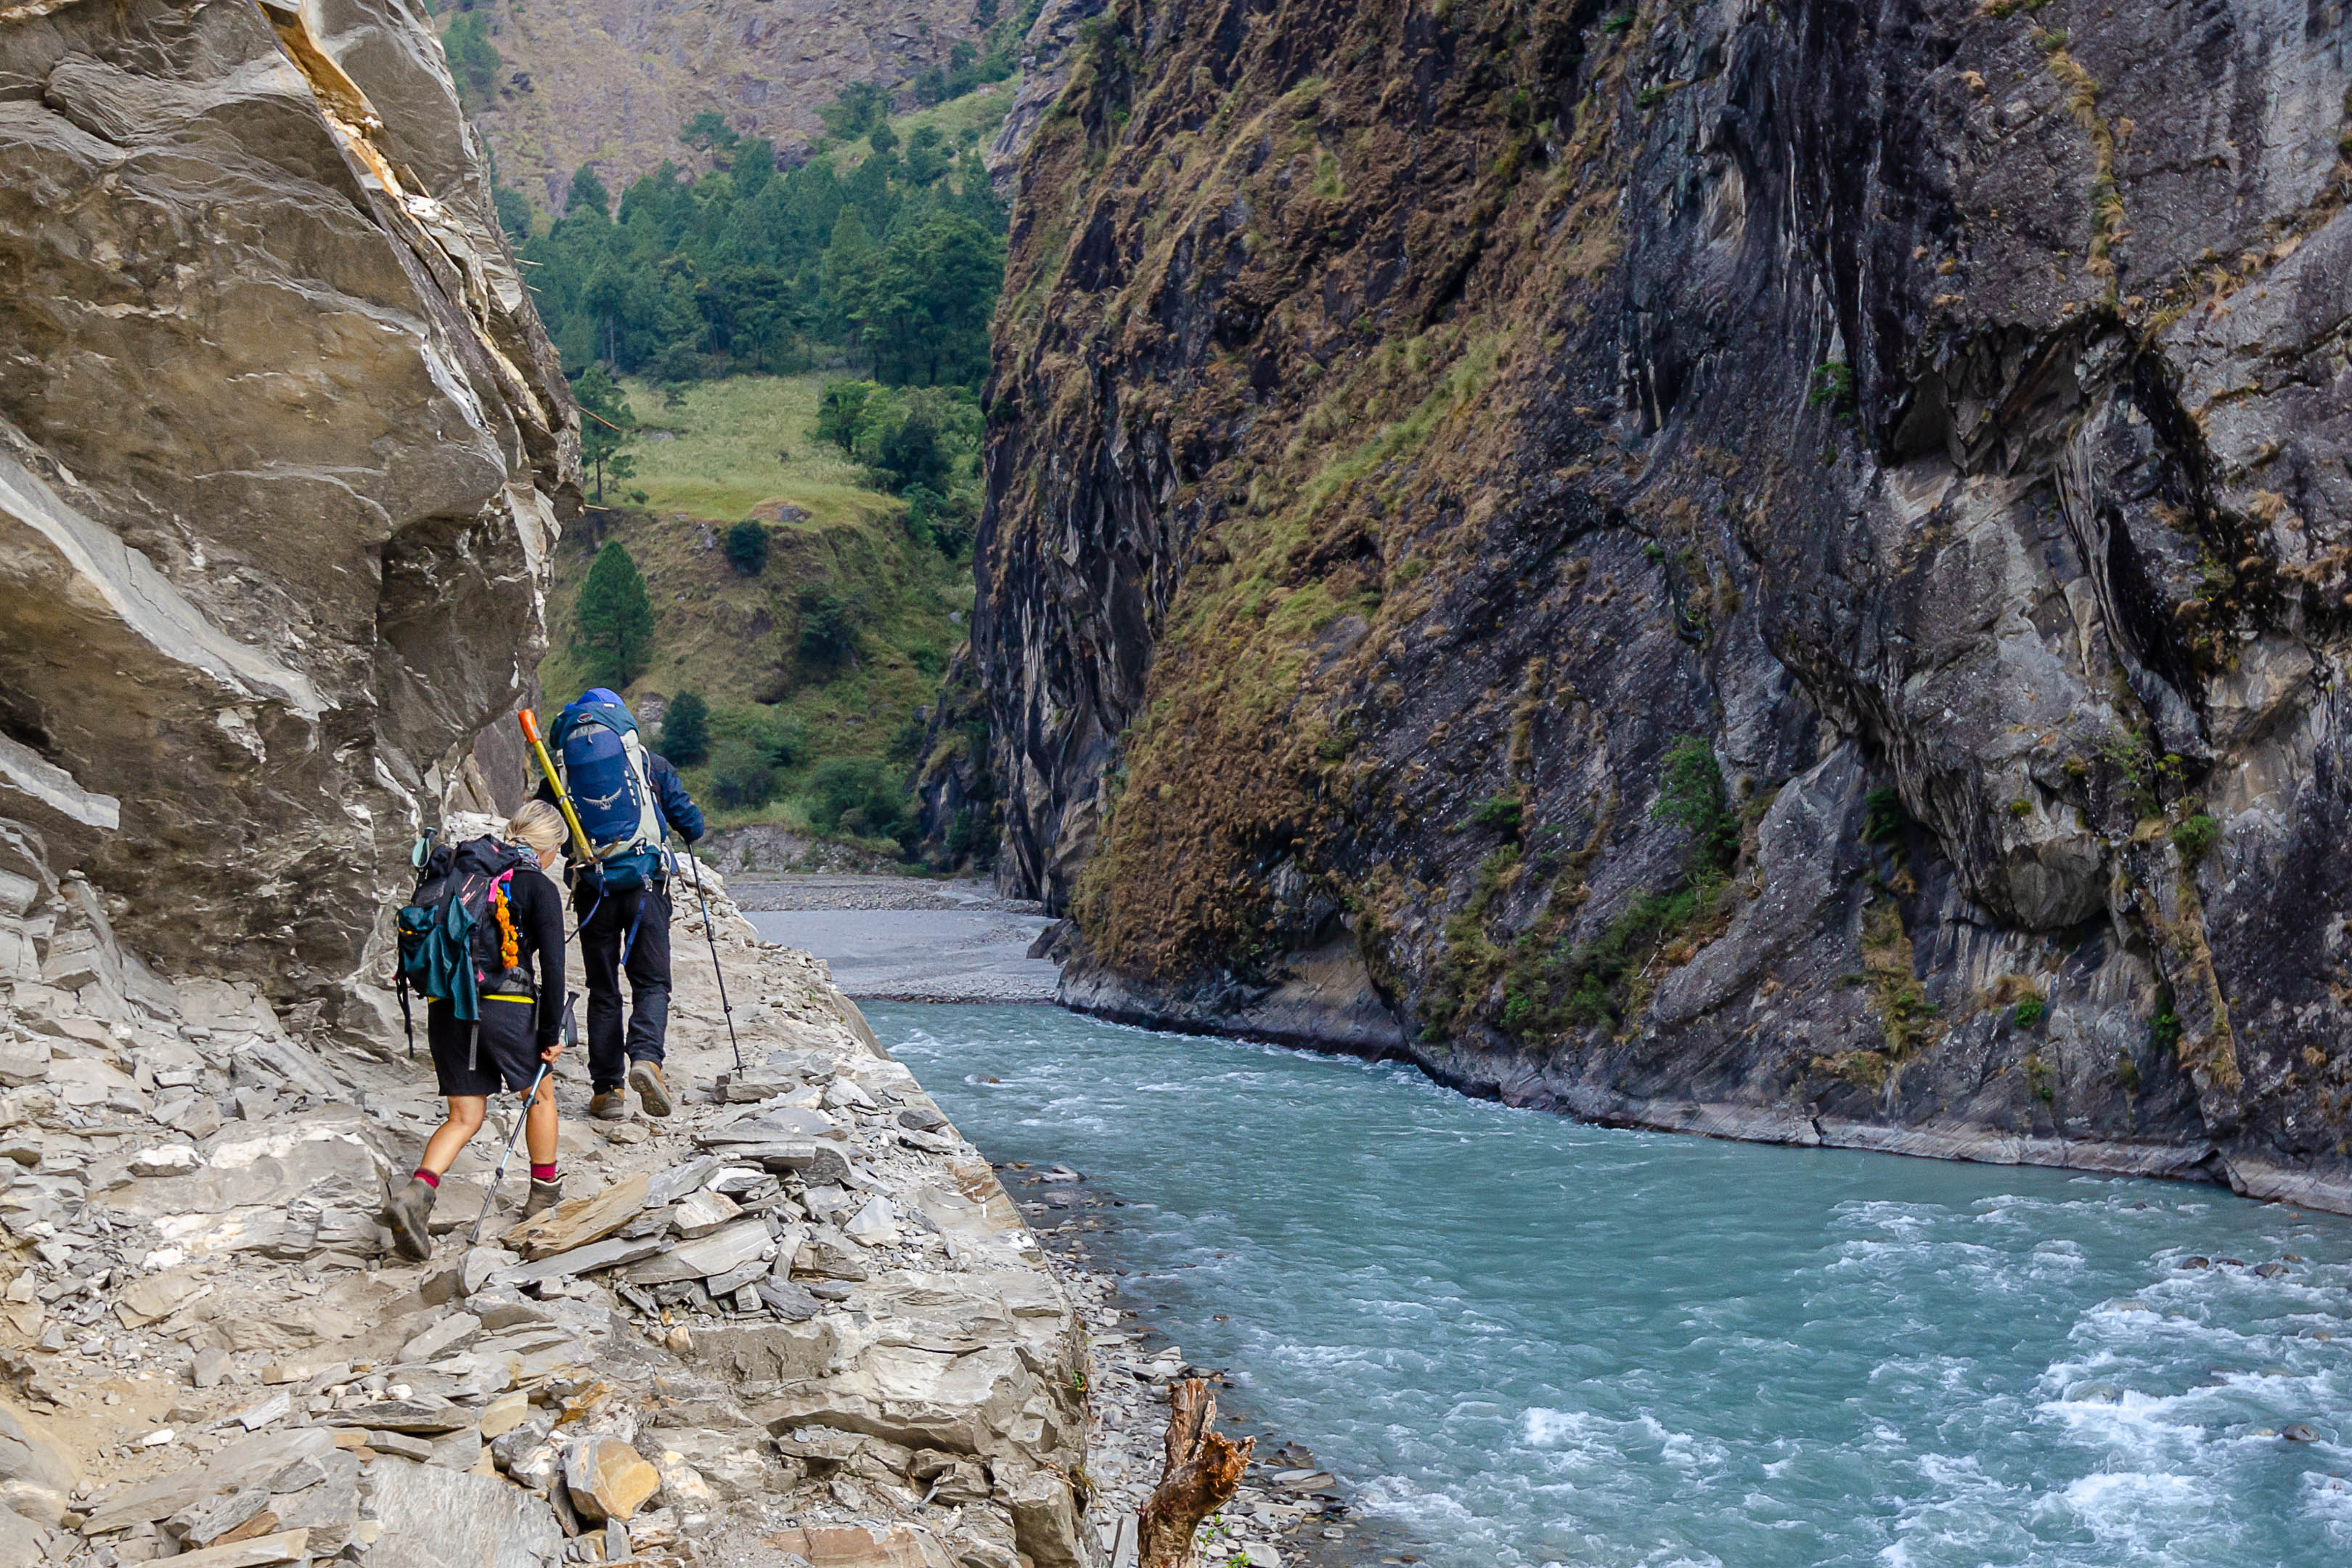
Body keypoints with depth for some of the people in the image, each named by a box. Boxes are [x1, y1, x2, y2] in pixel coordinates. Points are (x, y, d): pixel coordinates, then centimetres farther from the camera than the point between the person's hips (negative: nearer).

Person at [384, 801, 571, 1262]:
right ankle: (544, 1193, 28)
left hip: (445, 1007, 5)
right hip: (505, 1005, -5)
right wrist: (551, 1034, 0)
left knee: (464, 1117, 10)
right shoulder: (540, 888, 0)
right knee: (541, 1093, 20)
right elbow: (552, 967, -5)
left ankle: (415, 1194, -12)